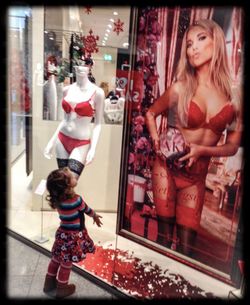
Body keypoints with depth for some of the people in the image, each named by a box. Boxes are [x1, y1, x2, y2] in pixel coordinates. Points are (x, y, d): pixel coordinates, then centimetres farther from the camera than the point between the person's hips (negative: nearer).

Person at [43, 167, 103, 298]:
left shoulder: (57, 198, -9)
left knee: (56, 259, 22)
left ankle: (49, 283, 41)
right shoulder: (76, 200, -28)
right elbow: (87, 210, -7)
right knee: (66, 263, 12)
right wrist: (96, 216, 10)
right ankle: (61, 289, 32)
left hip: (63, 233, 6)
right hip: (73, 237, -6)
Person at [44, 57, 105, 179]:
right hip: (62, 139, 5)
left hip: (81, 143, -4)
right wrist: (52, 141, 12)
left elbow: (98, 123, -5)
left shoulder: (97, 92, -7)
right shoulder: (67, 89, 6)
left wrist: (93, 148, -13)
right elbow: (66, 118, 13)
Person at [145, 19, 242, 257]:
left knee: (186, 245, 8)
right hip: (167, 168, -2)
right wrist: (156, 140, -9)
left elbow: (233, 146, 2)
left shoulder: (233, 95, -1)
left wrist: (202, 150, -16)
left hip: (197, 175, 2)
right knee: (165, 235, 5)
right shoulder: (180, 88, -7)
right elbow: (150, 113, 9)